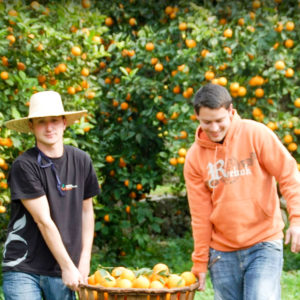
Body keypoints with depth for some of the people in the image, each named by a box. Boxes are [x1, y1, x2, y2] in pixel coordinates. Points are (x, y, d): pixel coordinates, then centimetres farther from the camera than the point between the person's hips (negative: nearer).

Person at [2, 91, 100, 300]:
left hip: (61, 273, 4)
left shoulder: (81, 161, 5)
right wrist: (68, 266, -11)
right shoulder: (24, 166, -10)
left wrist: (85, 259, 7)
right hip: (23, 269, -4)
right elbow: (43, 221, -12)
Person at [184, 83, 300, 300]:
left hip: (263, 244, -3)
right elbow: (200, 215, 5)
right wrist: (200, 262, 5)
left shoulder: (255, 134, -6)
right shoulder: (194, 157, 2)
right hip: (223, 252, 3)